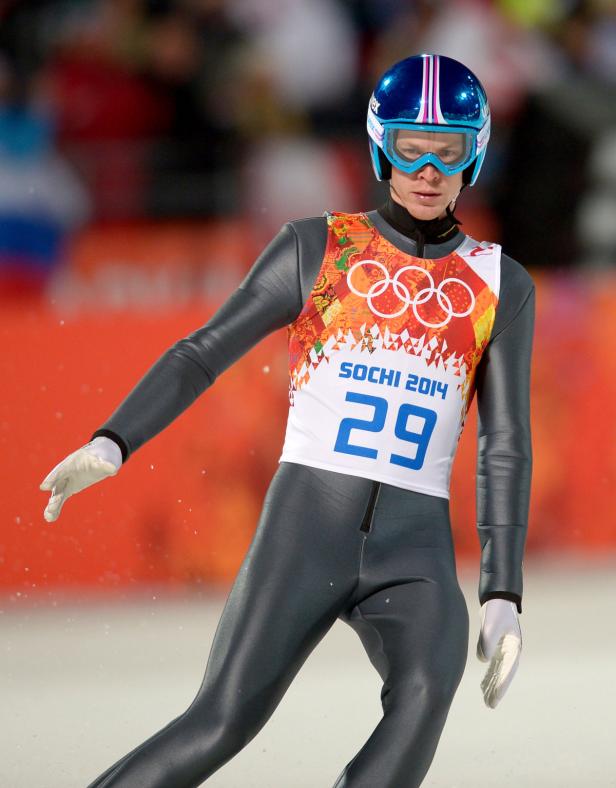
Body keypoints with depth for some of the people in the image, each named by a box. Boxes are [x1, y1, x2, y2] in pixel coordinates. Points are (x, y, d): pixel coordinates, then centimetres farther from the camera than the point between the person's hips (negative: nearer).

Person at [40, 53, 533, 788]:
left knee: (424, 692, -30)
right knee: (220, 727, -15)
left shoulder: (502, 287, 11)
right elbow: (204, 353, 2)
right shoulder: (317, 248, 5)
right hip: (303, 534, -2)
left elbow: (505, 448, 11)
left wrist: (503, 595, 3)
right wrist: (112, 444, -13)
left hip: (416, 559, 2)